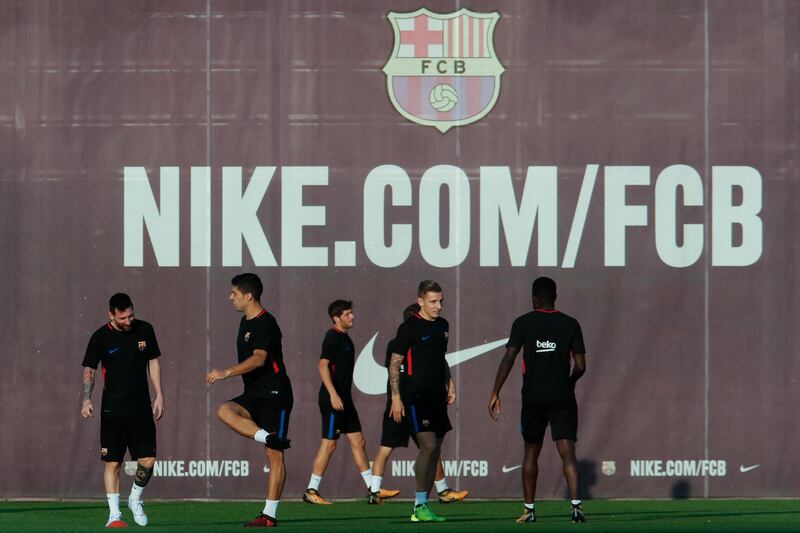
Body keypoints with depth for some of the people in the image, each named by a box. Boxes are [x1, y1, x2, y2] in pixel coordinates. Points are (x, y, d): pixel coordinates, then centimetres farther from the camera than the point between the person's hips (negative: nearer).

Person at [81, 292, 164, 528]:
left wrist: (159, 396, 9)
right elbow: (89, 370, 3)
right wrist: (87, 399, -8)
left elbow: (153, 362, 12)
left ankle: (135, 500, 24)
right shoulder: (100, 337, -6)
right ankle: (114, 514, 1)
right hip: (113, 409, -2)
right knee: (113, 462, -4)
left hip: (141, 408, 2)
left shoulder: (145, 330, 2)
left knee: (148, 460, -1)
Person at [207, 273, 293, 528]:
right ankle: (268, 438, -26)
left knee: (274, 455, -6)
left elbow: (259, 358, -28)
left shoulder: (265, 323, -14)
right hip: (253, 395, 9)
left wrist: (227, 372, -36)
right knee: (225, 410, -22)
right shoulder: (246, 322, 15)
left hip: (274, 395, -9)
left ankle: (270, 514, -5)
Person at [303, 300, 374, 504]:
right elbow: (323, 365, -20)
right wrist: (333, 394, -26)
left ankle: (373, 489, 11)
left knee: (358, 441, 9)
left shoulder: (344, 338, 17)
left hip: (344, 399, 10)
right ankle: (311, 491, -1)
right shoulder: (332, 337, -11)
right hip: (333, 399, -10)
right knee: (329, 443, -7)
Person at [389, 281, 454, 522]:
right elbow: (395, 363, -6)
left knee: (434, 450, 6)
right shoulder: (409, 327, -8)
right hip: (416, 396, -8)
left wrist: (449, 382, 16)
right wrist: (396, 397, -11)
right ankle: (420, 506, -11)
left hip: (437, 395, 8)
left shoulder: (442, 326, 14)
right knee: (428, 445, -17)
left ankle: (421, 506, 12)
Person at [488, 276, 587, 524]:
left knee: (531, 453, 15)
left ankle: (529, 510, 19)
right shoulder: (570, 324, 2)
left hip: (533, 398, 0)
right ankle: (575, 505, -24)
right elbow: (580, 366, 2)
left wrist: (495, 393, -6)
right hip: (562, 397, 0)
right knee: (567, 452, -7)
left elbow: (509, 358, -8)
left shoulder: (523, 323, 0)